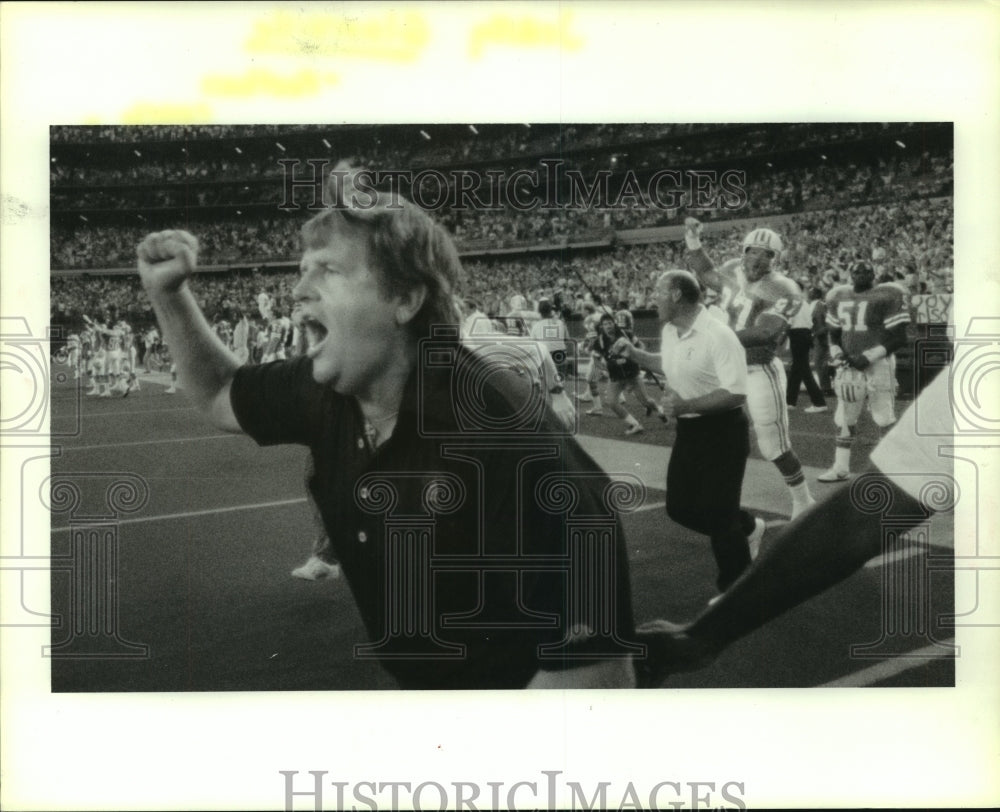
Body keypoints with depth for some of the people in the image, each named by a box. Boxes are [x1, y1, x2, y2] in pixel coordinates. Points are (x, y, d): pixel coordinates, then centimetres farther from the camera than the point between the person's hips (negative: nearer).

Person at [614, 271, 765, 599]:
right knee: (679, 507, 12)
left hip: (722, 433, -8)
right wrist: (634, 354, 10)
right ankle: (747, 528, 34)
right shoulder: (669, 332, 3)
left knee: (717, 514, -3)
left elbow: (736, 394, -28)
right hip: (689, 431, 8)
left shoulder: (717, 336, -24)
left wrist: (685, 405, -29)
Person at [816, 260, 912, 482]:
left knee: (885, 421, -2)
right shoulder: (839, 297, 11)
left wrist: (869, 357, -16)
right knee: (844, 420, 10)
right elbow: (834, 333, 21)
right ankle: (841, 468, 19)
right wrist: (836, 353, 1)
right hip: (850, 365, 6)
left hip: (877, 365, -6)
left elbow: (899, 338, -10)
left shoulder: (886, 296, -8)